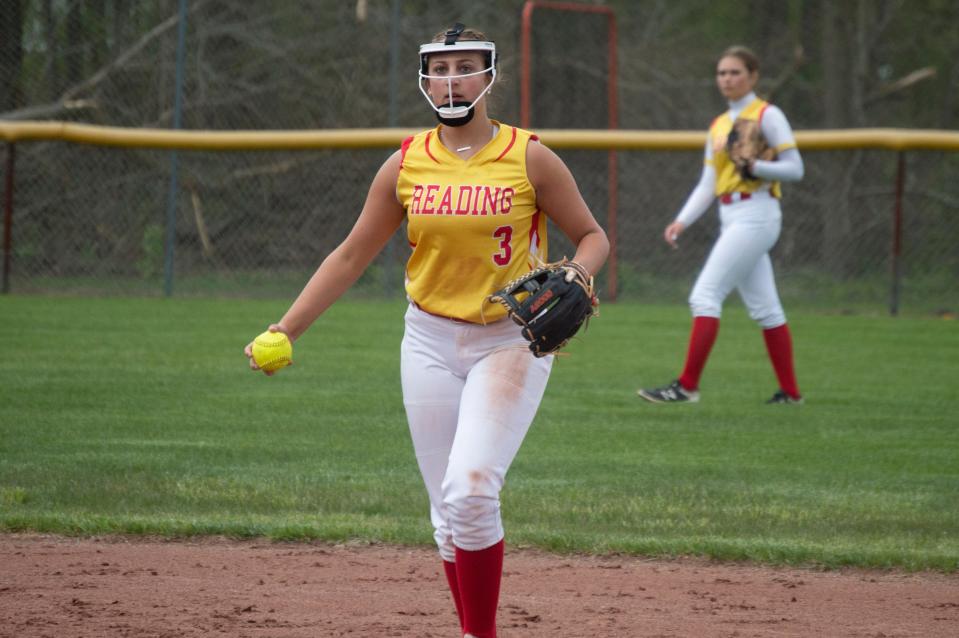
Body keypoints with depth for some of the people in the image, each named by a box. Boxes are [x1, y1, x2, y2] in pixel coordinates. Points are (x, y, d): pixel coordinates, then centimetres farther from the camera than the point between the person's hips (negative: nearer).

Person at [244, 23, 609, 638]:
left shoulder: (530, 159, -5)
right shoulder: (405, 166, 2)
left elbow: (592, 235, 2)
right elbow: (351, 256, 7)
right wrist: (285, 329, -1)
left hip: (511, 343, -3)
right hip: (431, 342, 4)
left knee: (471, 488, -20)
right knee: (449, 511, 3)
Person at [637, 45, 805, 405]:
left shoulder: (767, 116, -4)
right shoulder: (719, 126, 18)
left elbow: (794, 169, -7)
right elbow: (707, 185, 15)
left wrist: (754, 166, -21)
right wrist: (682, 221, 2)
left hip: (756, 217, -8)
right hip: (731, 221, 8)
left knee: (705, 295, -14)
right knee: (763, 308, 9)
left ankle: (687, 386, -16)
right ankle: (790, 392, 14)